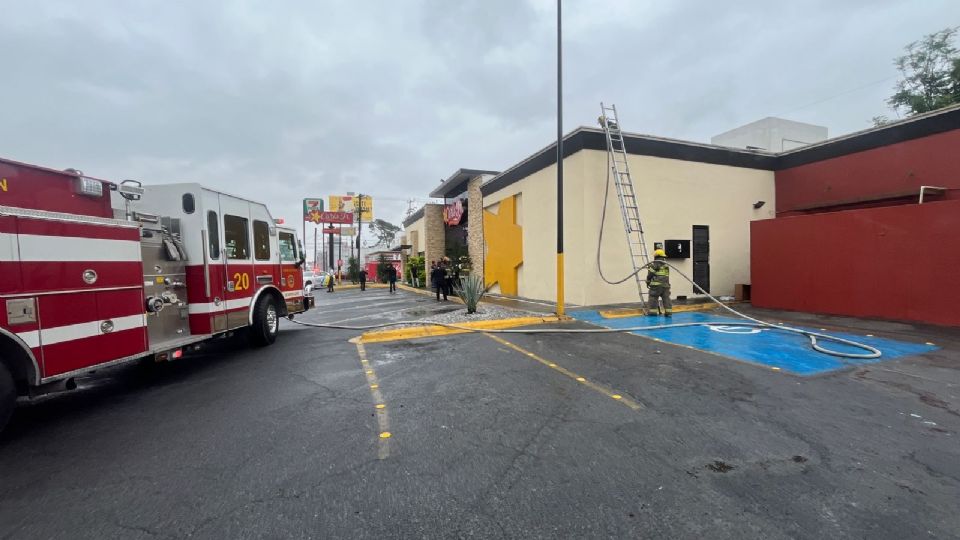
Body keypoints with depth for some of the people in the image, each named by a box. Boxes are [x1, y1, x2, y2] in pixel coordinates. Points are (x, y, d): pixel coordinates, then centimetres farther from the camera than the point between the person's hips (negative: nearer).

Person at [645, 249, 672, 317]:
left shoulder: (655, 264, -5)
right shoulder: (666, 265, 17)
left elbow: (650, 274, -6)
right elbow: (666, 276, 19)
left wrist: (648, 282, 6)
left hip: (656, 285, -6)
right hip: (666, 285, 6)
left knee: (653, 298, 0)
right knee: (666, 299, 10)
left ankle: (652, 312, -1)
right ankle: (668, 312, 11)